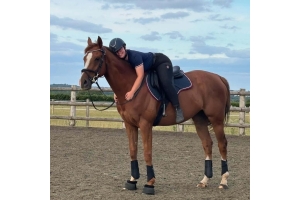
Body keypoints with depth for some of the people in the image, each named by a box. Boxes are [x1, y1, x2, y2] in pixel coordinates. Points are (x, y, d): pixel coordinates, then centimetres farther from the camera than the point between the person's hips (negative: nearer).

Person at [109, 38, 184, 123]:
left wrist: (132, 92, -46)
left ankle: (178, 109, -26)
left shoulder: (134, 55, -35)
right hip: (151, 69, 9)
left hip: (161, 62, -9)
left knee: (165, 83, -31)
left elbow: (140, 76, -40)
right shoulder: (121, 61, -11)